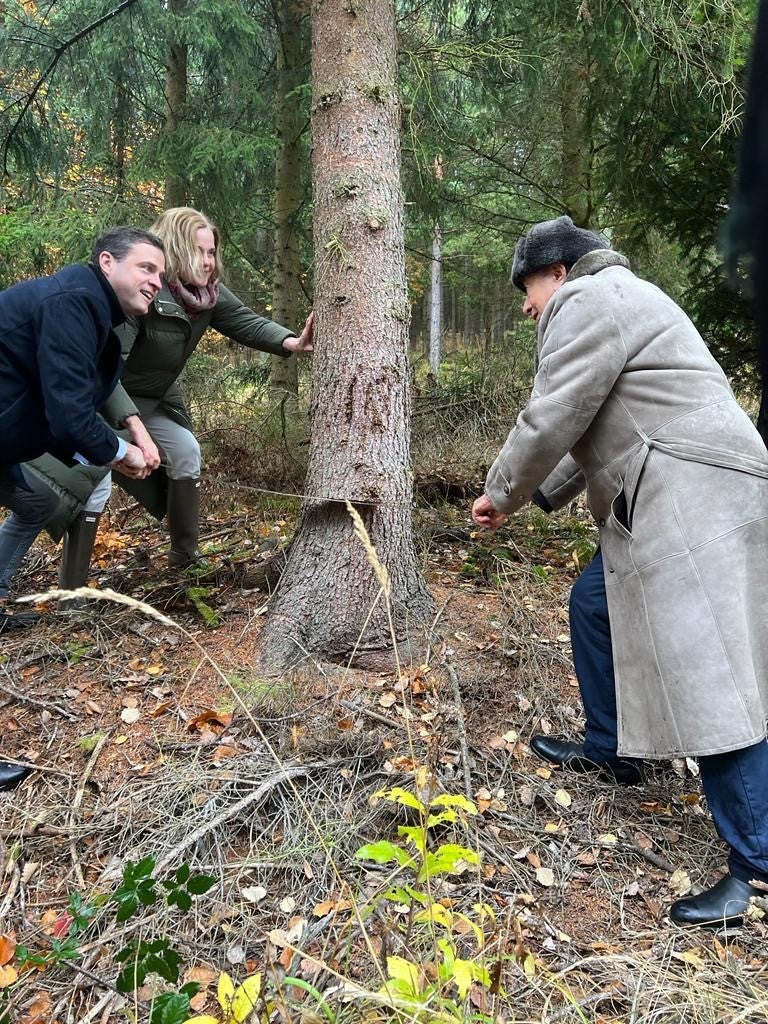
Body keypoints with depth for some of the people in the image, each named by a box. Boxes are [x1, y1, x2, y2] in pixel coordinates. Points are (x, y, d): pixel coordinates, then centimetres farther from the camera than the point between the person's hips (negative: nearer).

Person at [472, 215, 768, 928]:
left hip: (694, 501, -11)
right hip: (667, 502, 11)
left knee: (704, 674, -11)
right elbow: (593, 428, 27)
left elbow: (552, 420, -14)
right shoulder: (612, 299, 27)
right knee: (594, 604, 20)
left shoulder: (586, 300, -7)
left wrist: (501, 493, 3)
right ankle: (612, 751, 36)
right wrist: (534, 496, 23)